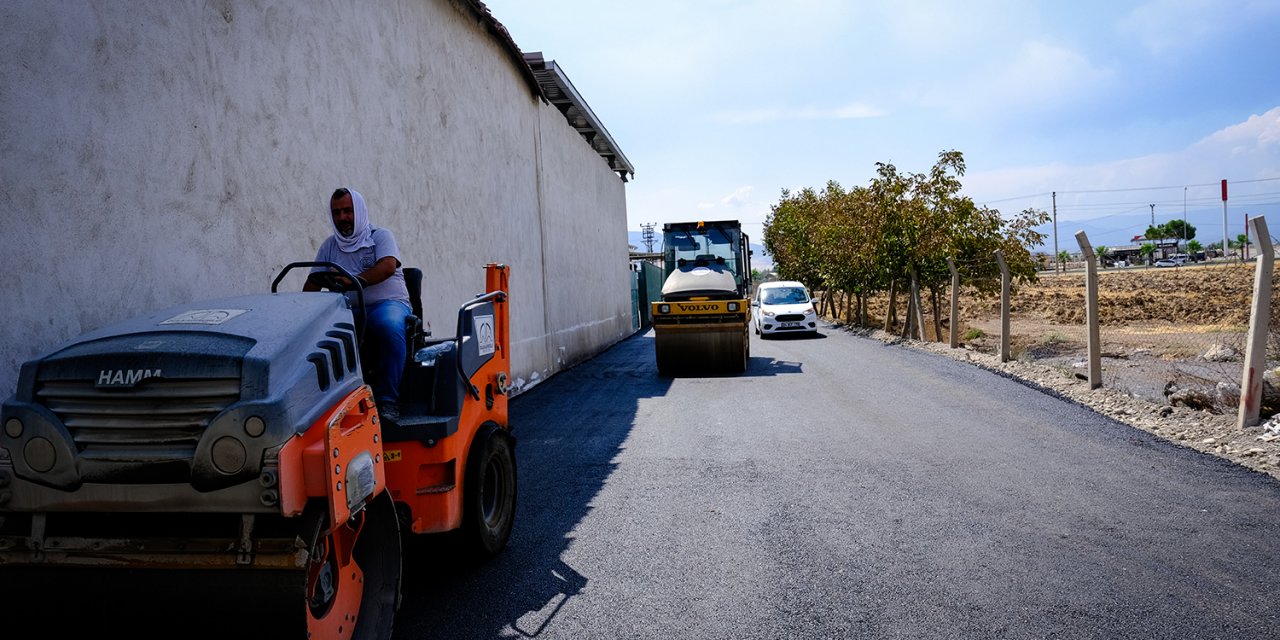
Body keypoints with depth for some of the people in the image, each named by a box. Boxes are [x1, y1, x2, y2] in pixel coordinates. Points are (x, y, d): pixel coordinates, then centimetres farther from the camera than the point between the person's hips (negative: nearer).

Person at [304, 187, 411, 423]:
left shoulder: (381, 236, 6)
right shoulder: (330, 246, 21)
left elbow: (388, 266, -15)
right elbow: (313, 282, 16)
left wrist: (357, 280, -31)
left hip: (388, 303, -4)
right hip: (350, 310, 4)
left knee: (389, 325, -40)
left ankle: (387, 400, -33)